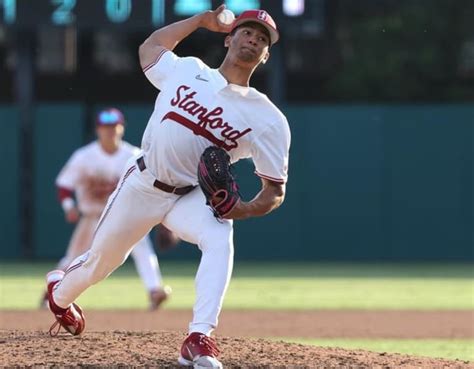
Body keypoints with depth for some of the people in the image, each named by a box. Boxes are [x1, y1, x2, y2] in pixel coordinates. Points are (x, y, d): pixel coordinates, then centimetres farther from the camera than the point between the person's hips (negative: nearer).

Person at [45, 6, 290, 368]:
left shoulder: (268, 119, -11)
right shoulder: (187, 70, -3)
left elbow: (276, 189, -9)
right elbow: (150, 46, 19)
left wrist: (244, 209, -30)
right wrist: (202, 20, 15)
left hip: (192, 197, -1)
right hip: (142, 185, 1)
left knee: (220, 240, -33)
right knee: (102, 257, 16)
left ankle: (199, 339, -38)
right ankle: (60, 293, 51)